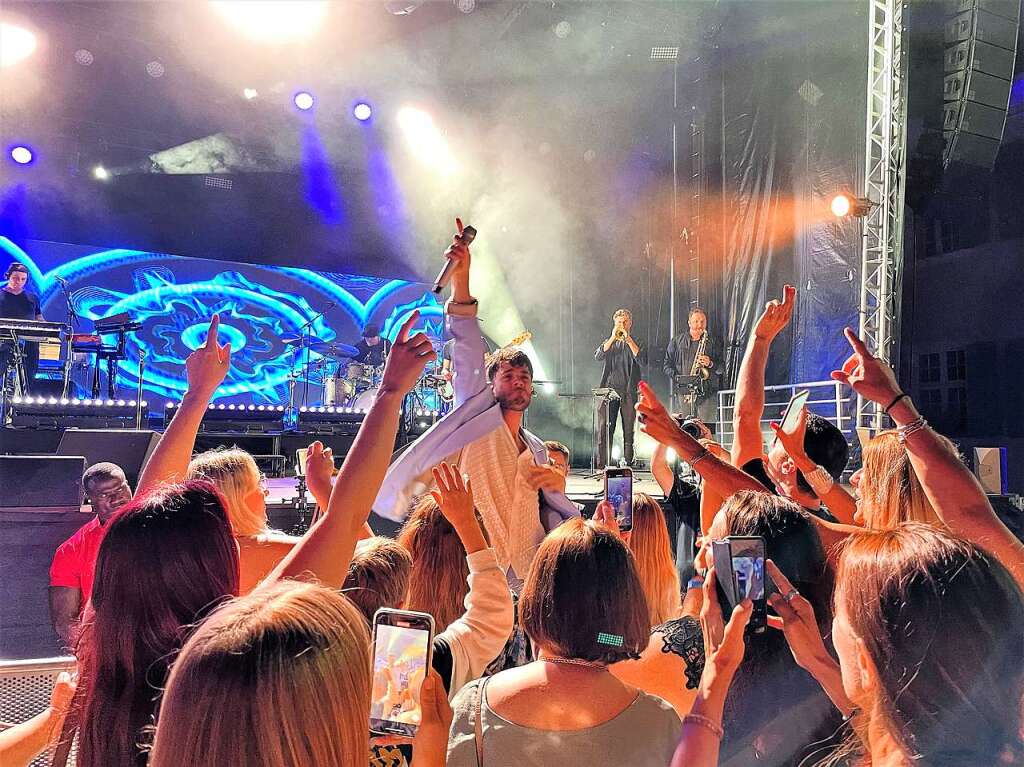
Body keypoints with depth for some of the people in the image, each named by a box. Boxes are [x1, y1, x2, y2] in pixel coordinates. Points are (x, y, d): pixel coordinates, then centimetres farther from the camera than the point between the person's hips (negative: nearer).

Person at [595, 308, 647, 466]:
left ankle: (627, 464, 3)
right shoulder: (609, 342, 16)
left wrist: (628, 340, -11)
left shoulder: (637, 343, 12)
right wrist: (613, 338, -10)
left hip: (629, 392, -1)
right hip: (609, 390, 1)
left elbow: (642, 361, -8)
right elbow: (598, 356, -3)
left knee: (628, 432, -1)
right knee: (605, 430, -5)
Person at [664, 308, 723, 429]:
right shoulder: (676, 341, 13)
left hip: (707, 393, 0)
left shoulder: (714, 341, 13)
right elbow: (667, 365, 10)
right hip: (682, 393, 0)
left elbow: (722, 367, 10)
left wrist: (710, 364, -10)